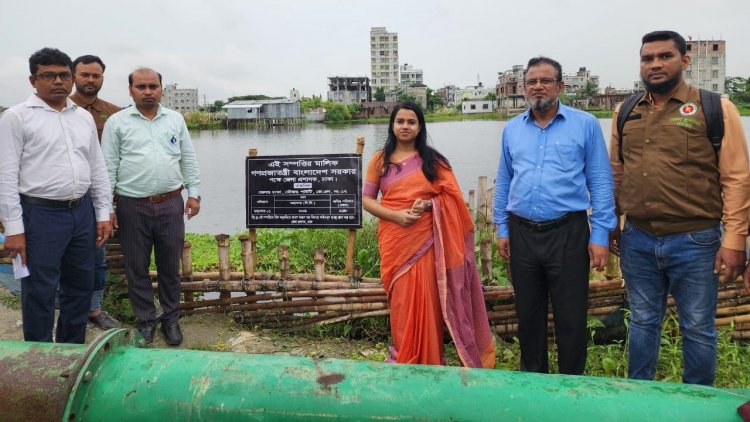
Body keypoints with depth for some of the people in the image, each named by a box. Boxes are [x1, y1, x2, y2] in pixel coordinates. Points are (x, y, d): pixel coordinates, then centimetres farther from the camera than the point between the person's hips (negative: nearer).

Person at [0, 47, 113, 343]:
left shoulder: (84, 117, 11)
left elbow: (97, 168, 13)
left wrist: (103, 213, 8)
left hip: (83, 212, 6)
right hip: (41, 215, -5)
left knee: (80, 288, 15)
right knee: (40, 293, 4)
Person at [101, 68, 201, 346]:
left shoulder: (175, 119, 8)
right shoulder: (117, 122, 1)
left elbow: (188, 160, 11)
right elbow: (108, 168, 0)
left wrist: (193, 193, 5)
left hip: (171, 204, 2)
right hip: (132, 207, -1)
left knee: (170, 266, 10)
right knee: (137, 268, 8)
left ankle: (171, 319, 25)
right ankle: (145, 320, 24)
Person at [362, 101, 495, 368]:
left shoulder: (433, 160, 6)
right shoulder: (380, 160, 6)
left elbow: (451, 196, 4)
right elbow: (366, 199, 3)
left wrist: (427, 204, -16)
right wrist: (396, 215, -12)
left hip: (426, 239, 0)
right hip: (394, 240, 0)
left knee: (426, 300, 0)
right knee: (401, 301, 4)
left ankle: (428, 362, 17)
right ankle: (404, 360, 20)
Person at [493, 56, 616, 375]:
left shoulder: (585, 124, 0)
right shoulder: (512, 129, 11)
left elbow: (600, 182, -1)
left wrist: (600, 235, -7)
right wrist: (502, 229, 10)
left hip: (568, 232, -3)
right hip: (521, 233, 4)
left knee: (571, 318, 4)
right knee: (528, 315, 14)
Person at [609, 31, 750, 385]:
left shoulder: (716, 109, -5)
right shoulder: (625, 113, 7)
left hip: (694, 241, -3)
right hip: (637, 240, 4)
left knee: (698, 328, 11)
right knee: (642, 322, 17)